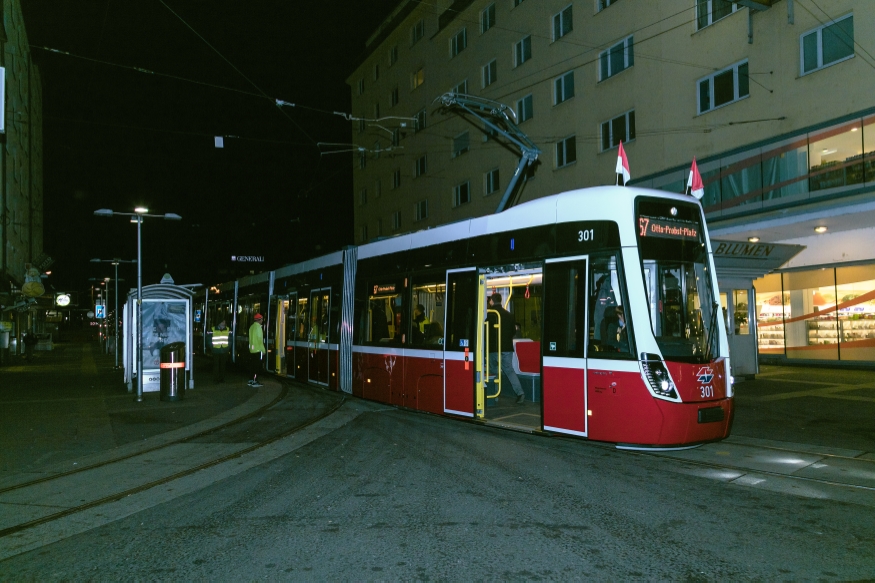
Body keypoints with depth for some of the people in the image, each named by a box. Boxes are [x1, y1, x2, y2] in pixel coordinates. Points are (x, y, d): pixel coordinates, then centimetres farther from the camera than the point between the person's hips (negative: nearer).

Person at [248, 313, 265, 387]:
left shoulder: (252, 326, 11)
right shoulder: (258, 327, -14)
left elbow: (251, 339, 15)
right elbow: (260, 340, -17)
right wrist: (263, 350, -12)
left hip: (252, 350, 8)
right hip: (258, 350, -8)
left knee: (253, 365, 12)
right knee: (257, 366, -3)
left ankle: (251, 380, 15)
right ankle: (255, 381, -2)